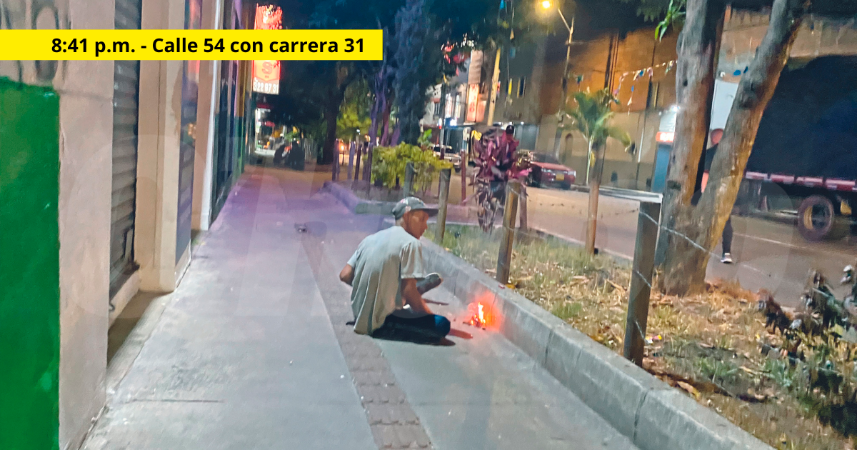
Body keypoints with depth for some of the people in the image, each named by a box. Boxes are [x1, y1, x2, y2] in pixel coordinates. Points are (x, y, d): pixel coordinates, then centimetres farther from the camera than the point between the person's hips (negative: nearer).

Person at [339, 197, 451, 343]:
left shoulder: (370, 239, 7)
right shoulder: (410, 243, -14)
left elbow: (345, 276, 3)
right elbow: (408, 290, -19)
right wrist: (429, 315, -4)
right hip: (380, 323, -9)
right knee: (442, 324, -9)